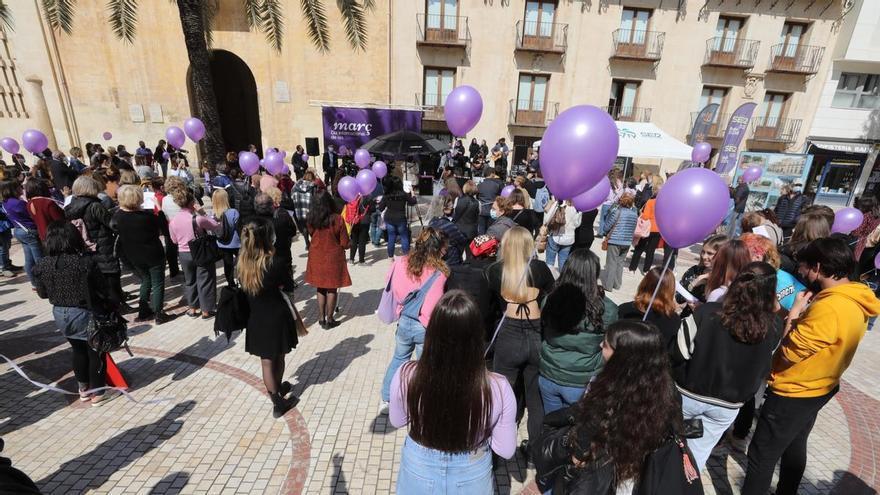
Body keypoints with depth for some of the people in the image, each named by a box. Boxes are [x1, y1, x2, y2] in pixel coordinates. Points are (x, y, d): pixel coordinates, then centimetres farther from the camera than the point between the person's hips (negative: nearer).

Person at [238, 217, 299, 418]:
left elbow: (246, 288, 2)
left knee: (266, 361, 16)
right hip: (277, 317, -3)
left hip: (256, 319, 3)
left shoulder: (241, 263, -10)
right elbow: (288, 286, -9)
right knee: (278, 357, 21)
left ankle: (276, 399, 29)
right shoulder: (277, 263, -24)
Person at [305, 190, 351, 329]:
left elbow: (313, 236, 5)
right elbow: (345, 244, -12)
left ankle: (322, 319, 25)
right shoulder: (337, 219, -17)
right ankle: (329, 320, 18)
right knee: (332, 290, 10)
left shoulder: (310, 220, -9)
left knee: (320, 289, 17)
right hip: (333, 258, -3)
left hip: (316, 258, 3)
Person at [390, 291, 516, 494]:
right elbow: (506, 450, -13)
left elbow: (396, 421, -6)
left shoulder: (406, 376, -28)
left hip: (418, 471, 1)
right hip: (471, 477, 0)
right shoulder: (498, 388, -30)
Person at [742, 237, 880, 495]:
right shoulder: (855, 301, 0)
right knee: (794, 447, 27)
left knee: (761, 456, 4)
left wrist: (793, 312, -16)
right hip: (819, 389, 10)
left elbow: (789, 352, -24)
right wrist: (803, 314, -3)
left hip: (793, 394, -9)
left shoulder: (829, 307, -30)